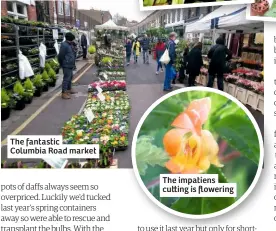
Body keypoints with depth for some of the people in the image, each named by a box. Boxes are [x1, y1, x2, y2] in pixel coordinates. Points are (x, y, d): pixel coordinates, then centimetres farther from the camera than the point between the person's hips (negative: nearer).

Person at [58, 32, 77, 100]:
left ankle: (69, 89, 36)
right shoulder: (64, 45, -19)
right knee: (66, 78, -9)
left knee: (70, 77, 21)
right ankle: (64, 93, -7)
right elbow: (61, 56, -20)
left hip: (70, 64, 10)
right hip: (67, 65, -10)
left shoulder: (70, 44, 12)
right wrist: (62, 64, -9)